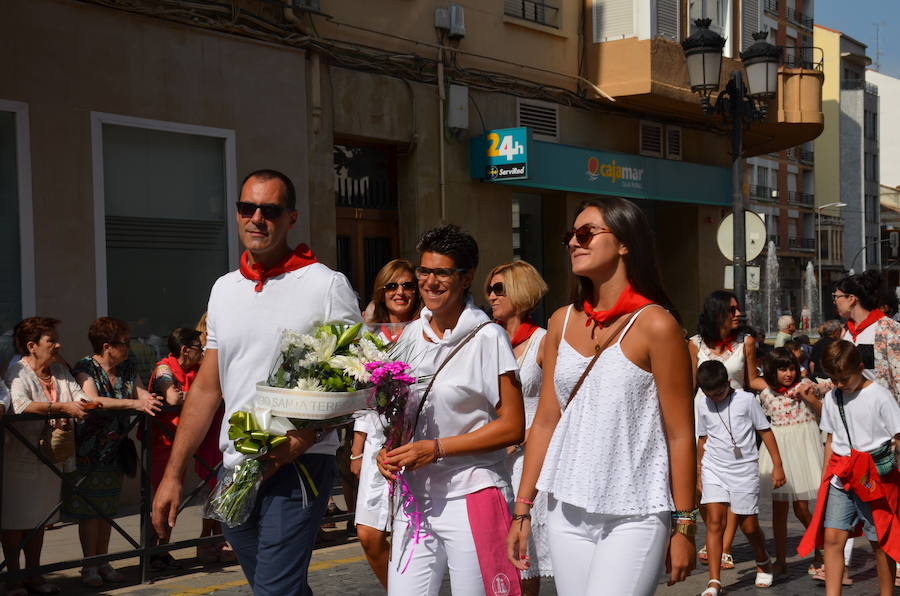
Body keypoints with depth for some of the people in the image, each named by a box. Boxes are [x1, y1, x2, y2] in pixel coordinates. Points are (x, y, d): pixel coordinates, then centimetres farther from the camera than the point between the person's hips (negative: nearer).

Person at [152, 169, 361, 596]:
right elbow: (207, 387, 17)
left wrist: (303, 438, -21)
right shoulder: (224, 289, 13)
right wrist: (173, 474, 14)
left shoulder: (327, 286, -5)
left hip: (297, 468, -6)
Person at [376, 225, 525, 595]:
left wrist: (437, 448, -14)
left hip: (472, 497, -5)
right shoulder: (411, 335, 11)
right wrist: (388, 451, 2)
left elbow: (512, 427, -9)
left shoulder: (487, 337, -7)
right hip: (414, 498, 5)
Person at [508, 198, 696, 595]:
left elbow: (680, 435, -8)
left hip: (635, 518, -5)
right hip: (567, 512, 5)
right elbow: (545, 421, 10)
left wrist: (684, 525, -9)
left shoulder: (655, 325, -9)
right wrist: (522, 509, 8)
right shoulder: (562, 323, 7)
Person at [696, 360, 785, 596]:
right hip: (714, 469, 2)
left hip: (744, 469, -2)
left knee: (749, 525, 5)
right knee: (715, 521, -11)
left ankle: (763, 562, 36)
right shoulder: (704, 405, 4)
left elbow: (765, 431, 1)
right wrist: (699, 475, 18)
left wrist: (777, 465, -1)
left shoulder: (746, 400, -6)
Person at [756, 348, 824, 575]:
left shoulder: (805, 385, -1)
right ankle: (780, 559, 9)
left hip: (803, 446, -2)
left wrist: (808, 397, -11)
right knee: (778, 508, 1)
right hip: (779, 448, 2)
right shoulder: (766, 394, 5)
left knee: (801, 509, -3)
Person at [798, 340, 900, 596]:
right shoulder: (831, 398, 8)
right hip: (841, 476, 4)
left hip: (875, 477, -4)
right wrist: (825, 476, 15)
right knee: (832, 537, -4)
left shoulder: (879, 396, -8)